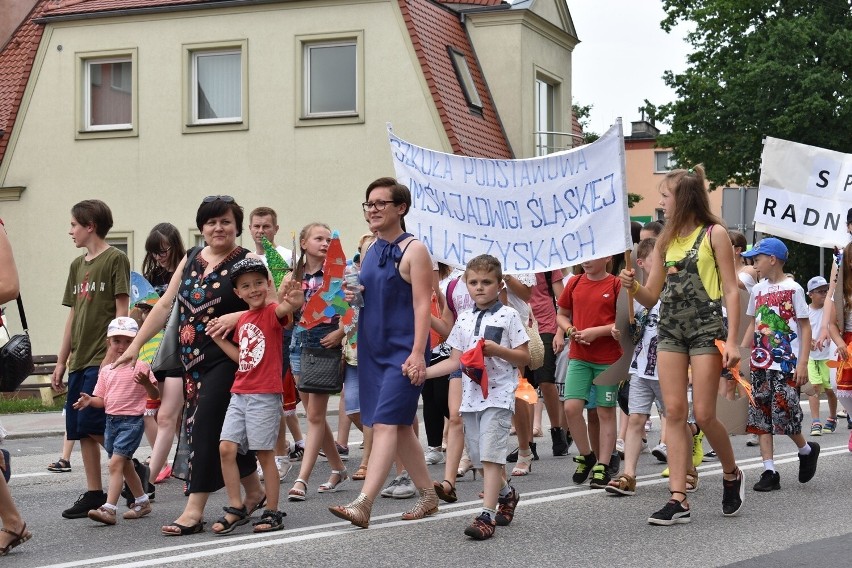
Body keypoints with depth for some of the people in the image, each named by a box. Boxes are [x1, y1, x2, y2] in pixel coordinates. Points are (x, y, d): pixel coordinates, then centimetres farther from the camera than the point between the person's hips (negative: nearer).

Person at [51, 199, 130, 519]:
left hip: (103, 359, -8)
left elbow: (121, 311, -10)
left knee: (93, 426, -11)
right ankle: (94, 494, 12)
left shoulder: (115, 259, -6)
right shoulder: (77, 265, 17)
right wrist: (61, 362, 16)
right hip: (80, 361, 8)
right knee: (81, 431, 6)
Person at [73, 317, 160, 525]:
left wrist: (146, 383, -28)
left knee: (115, 463, -17)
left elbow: (155, 395, -8)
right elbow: (103, 400, 12)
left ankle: (109, 509, -21)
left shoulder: (140, 367, -7)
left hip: (132, 420, -7)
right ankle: (142, 502, 34)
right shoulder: (106, 371, 10)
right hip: (111, 420, 7)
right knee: (125, 465, 17)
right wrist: (90, 400, -9)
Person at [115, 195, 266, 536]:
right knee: (227, 430, 12)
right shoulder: (191, 259, 13)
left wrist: (237, 316, -27)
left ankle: (195, 510, -9)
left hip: (225, 358, -6)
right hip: (192, 359, 6)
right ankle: (254, 492, 28)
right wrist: (135, 345, 9)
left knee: (206, 427, -11)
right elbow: (165, 305, 13)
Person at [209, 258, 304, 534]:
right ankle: (236, 508, 9)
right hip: (239, 394, 7)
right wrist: (218, 338, 13)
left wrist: (293, 302, -57)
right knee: (226, 448, 0)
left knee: (265, 453, -1)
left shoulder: (272, 312, -9)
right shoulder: (242, 320, 13)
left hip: (265, 395, -7)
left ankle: (272, 513, 10)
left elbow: (284, 308, -34)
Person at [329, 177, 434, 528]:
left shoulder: (413, 250, -8)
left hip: (403, 351, -8)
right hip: (373, 349, 8)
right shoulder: (369, 252, 13)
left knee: (386, 423, -14)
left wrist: (418, 352, -22)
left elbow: (422, 304, -13)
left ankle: (363, 504, -21)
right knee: (401, 426, 12)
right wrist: (351, 296, 1)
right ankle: (428, 496, 23)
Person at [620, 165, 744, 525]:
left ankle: (732, 474, 22)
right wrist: (633, 286, -9)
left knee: (704, 414, -6)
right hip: (669, 330, 5)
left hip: (706, 329, -5)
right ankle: (678, 500, -2)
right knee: (674, 412, -1)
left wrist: (732, 340, -13)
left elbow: (731, 290, -5)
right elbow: (651, 296, 13)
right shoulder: (666, 240, 13)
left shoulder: (713, 234, -2)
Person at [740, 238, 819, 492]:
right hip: (760, 363, 6)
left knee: (784, 414, -8)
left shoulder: (792, 289, -5)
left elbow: (805, 327, -5)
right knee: (761, 416, 2)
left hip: (786, 364, -6)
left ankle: (806, 450, 20)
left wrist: (803, 363, -12)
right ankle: (769, 471, 5)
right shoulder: (757, 290, 11)